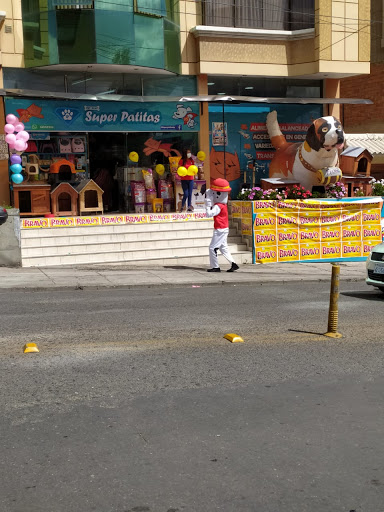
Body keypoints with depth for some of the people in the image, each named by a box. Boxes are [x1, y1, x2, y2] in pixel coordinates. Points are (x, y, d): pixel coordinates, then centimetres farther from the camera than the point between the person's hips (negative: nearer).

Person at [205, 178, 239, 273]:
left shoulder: (218, 206, -20)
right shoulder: (223, 204, 9)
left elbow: (209, 214, -27)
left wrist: (207, 202, -22)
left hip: (220, 229, -10)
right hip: (224, 229, 10)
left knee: (212, 247, -3)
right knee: (223, 248, 15)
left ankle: (215, 267, 1)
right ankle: (233, 264, 11)